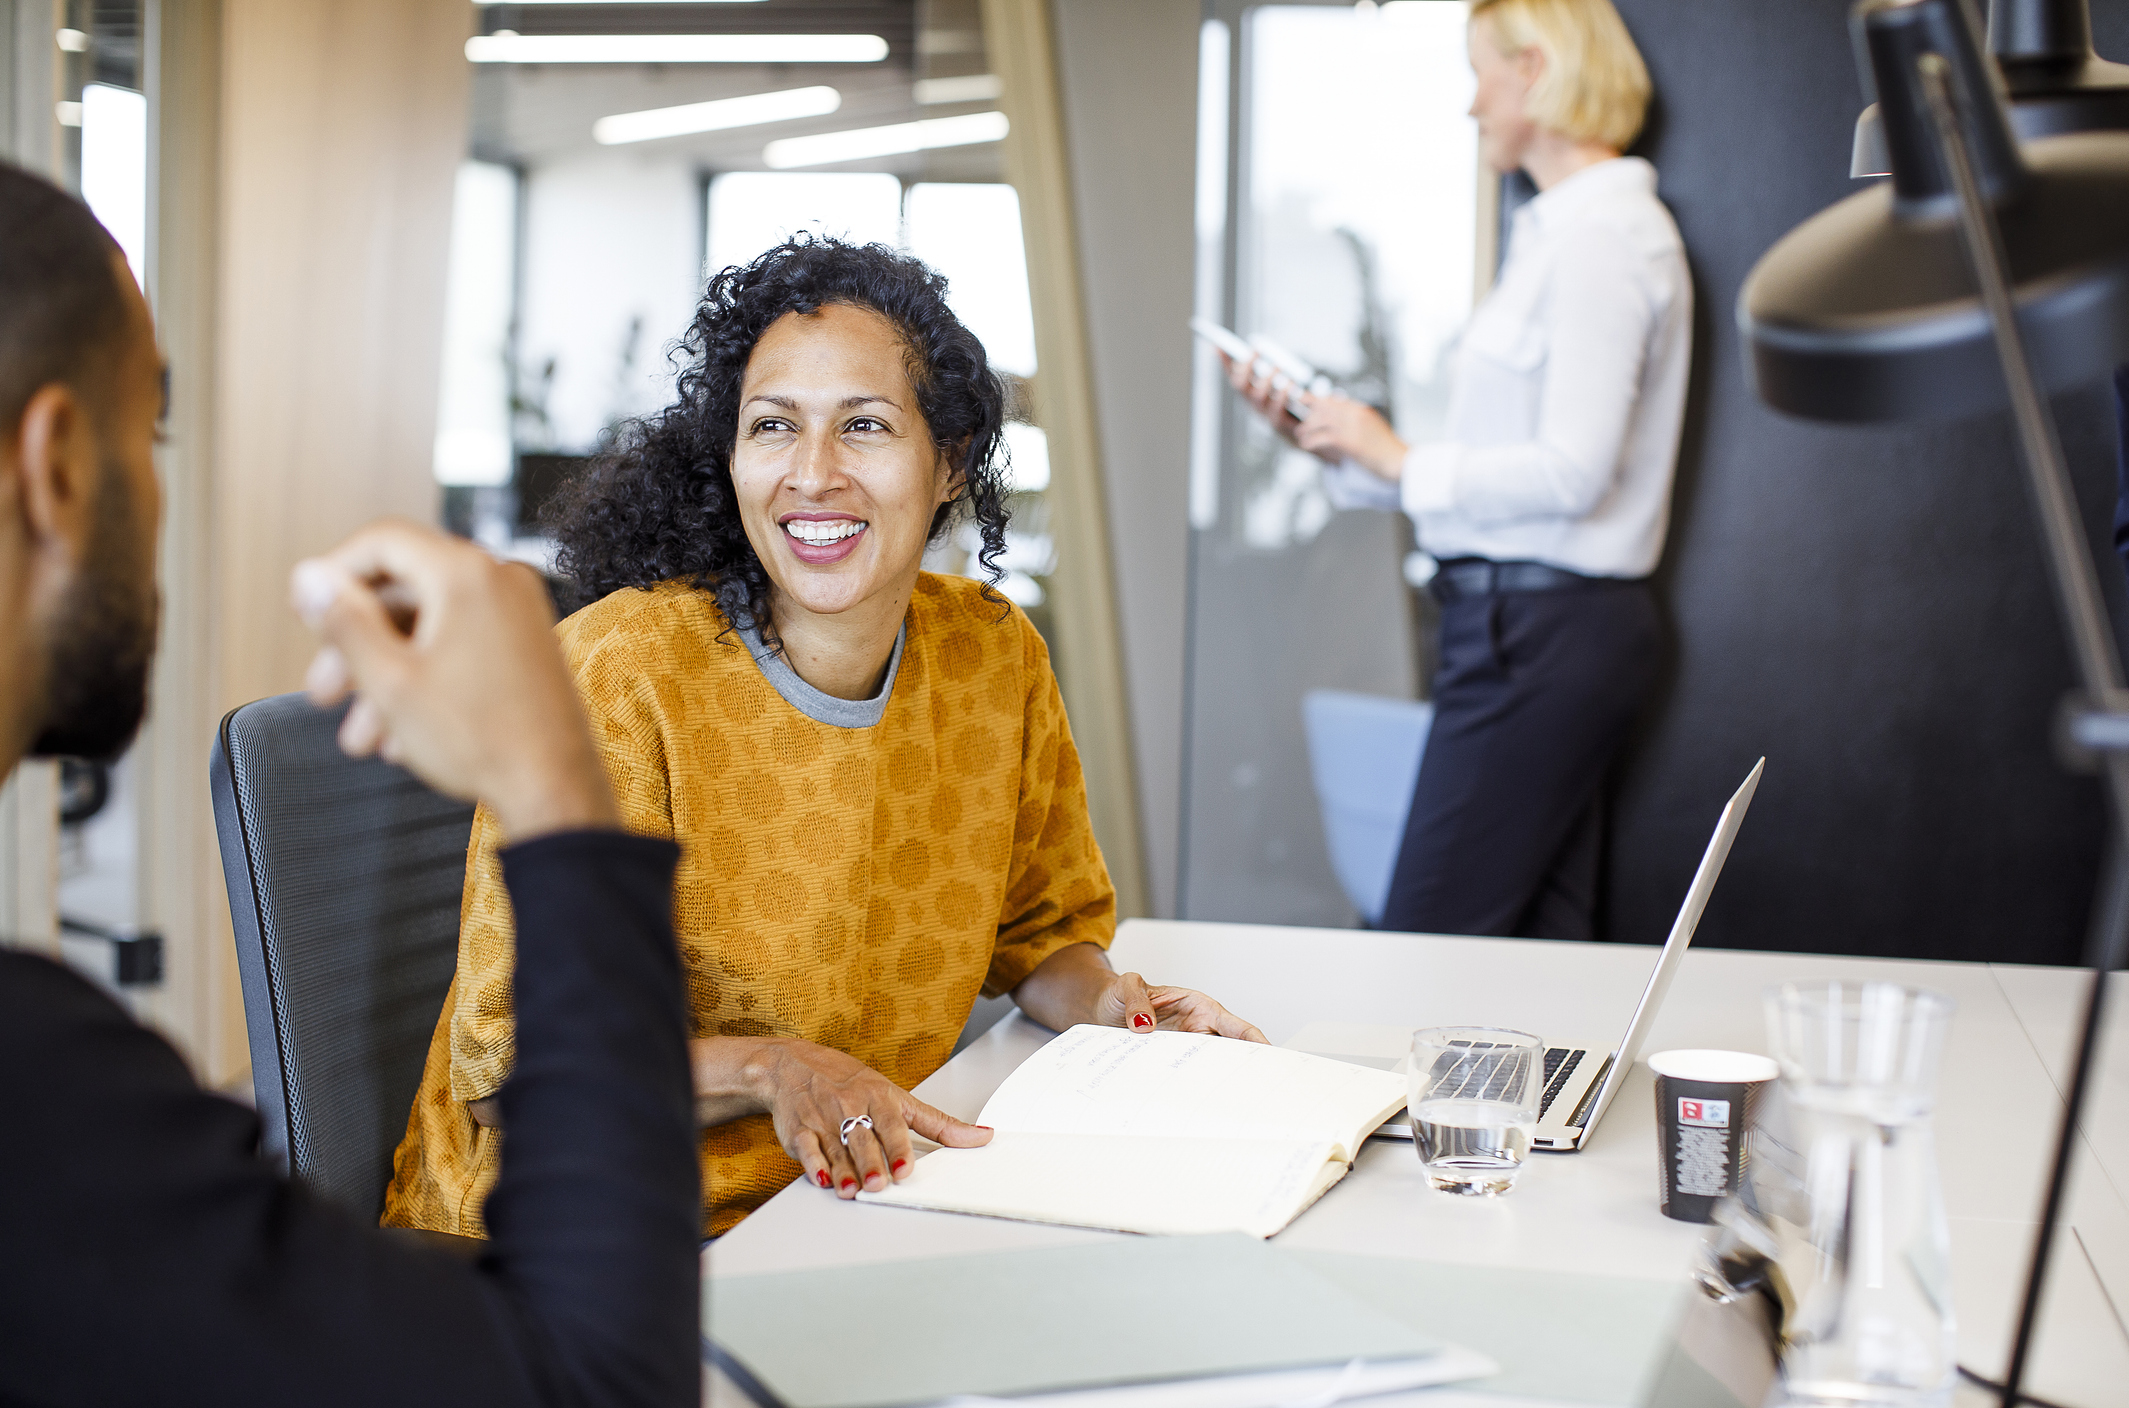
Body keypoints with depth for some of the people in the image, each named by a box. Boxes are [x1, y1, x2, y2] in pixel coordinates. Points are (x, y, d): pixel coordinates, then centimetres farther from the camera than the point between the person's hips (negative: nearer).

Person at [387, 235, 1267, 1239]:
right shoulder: (620, 671, -17)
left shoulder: (997, 659, -1)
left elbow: (1041, 925, 17)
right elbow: (515, 1060, -15)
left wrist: (1101, 1001, -5)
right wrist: (767, 1068, -30)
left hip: (860, 1201, 5)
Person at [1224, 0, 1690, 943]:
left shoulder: (1601, 236, -12)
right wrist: (1316, 437, 11)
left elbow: (1569, 473, -20)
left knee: (1426, 949, -8)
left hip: (1541, 633, -10)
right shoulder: (1568, 229, 19)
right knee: (1542, 946, 12)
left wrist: (1398, 458, -10)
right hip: (1534, 623, 10)